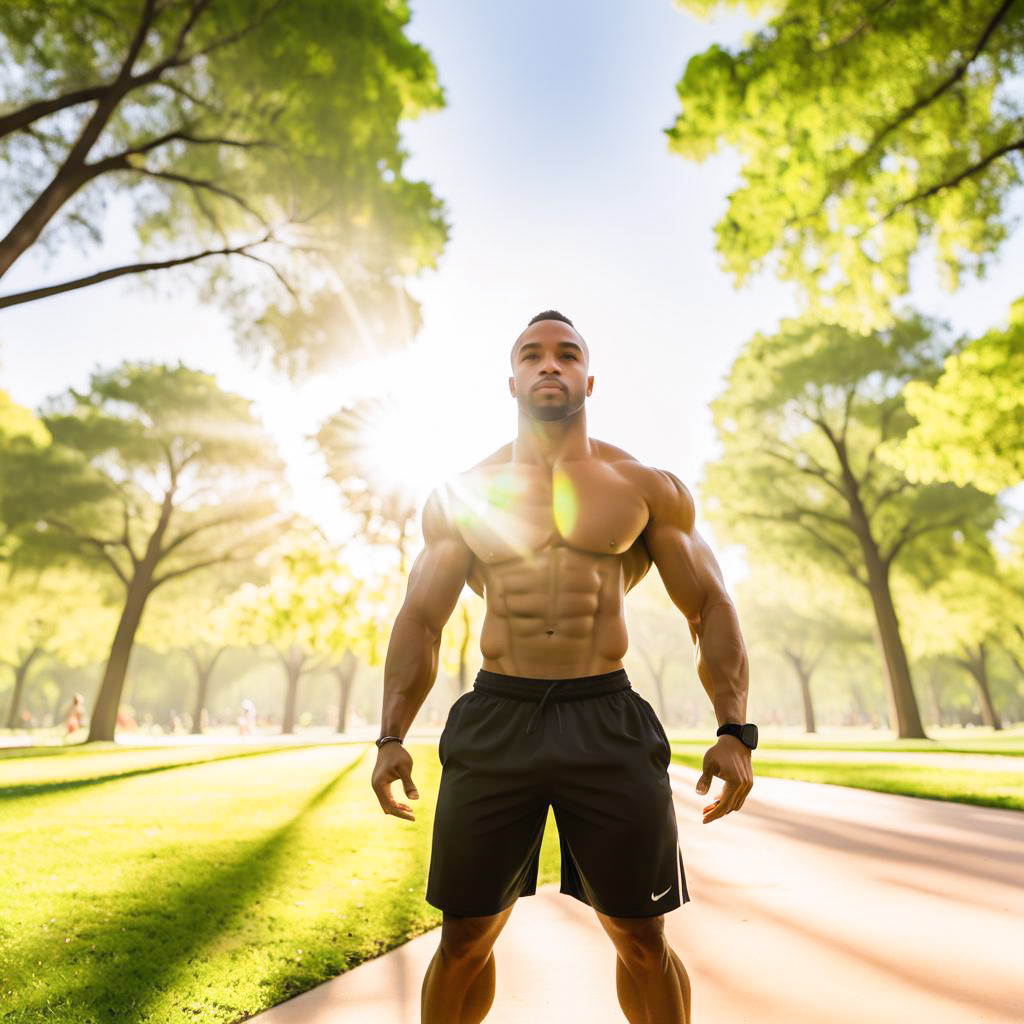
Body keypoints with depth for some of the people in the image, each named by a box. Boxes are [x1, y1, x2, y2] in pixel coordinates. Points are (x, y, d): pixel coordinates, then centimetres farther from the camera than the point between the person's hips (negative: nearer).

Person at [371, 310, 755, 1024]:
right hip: (495, 720, 1)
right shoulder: (461, 494, 8)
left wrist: (734, 731, -4)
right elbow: (421, 621, 9)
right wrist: (392, 736, 0)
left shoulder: (647, 488, 7)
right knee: (465, 937, 10)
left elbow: (711, 608, 7)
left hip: (608, 721, 0)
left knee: (642, 938, 10)